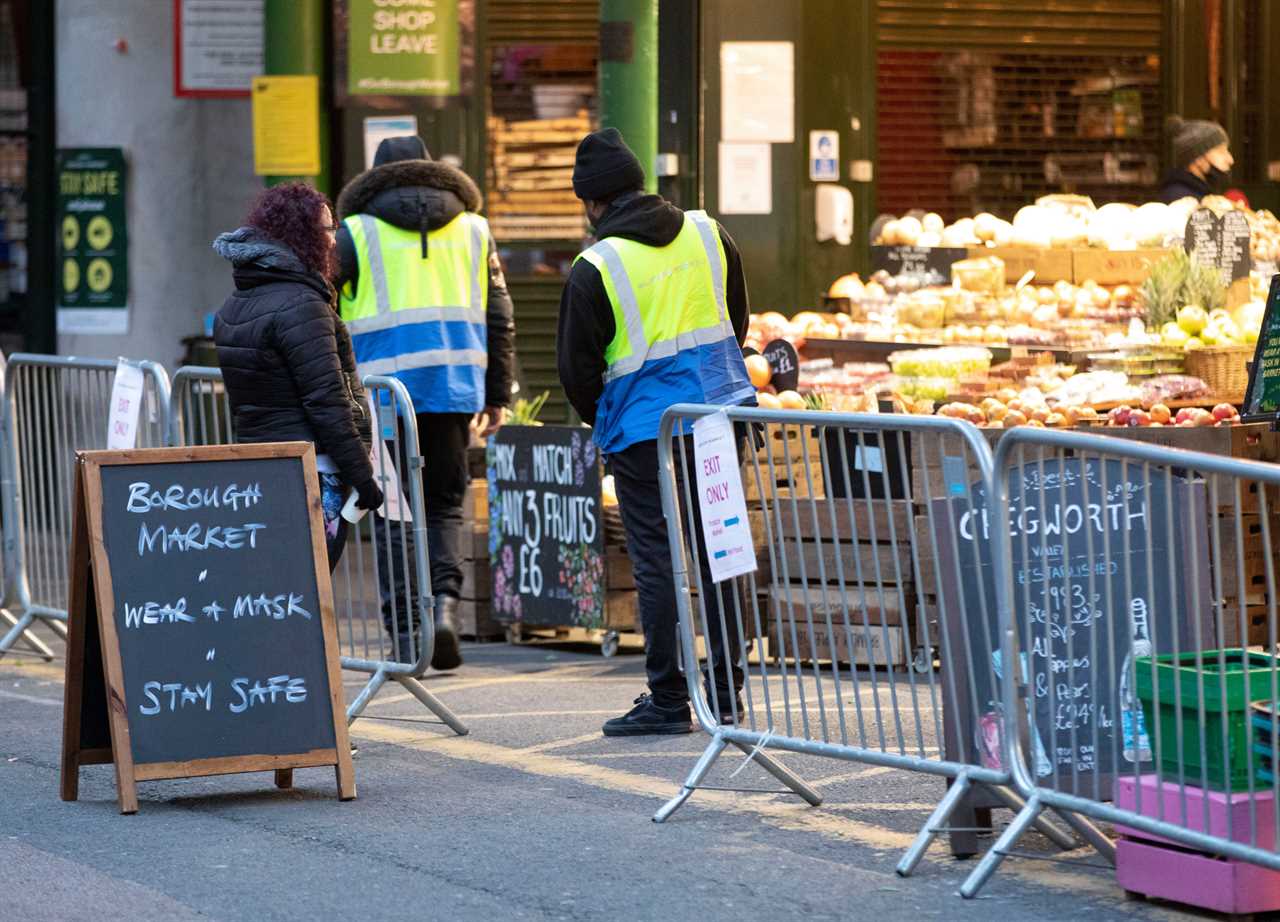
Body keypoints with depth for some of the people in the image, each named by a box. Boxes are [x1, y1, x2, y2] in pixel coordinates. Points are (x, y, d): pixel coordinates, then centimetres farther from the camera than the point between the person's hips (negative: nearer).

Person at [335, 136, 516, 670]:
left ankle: (405, 631, -1)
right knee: (444, 503, 12)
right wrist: (497, 396, 16)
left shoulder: (357, 231, 5)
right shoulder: (472, 229, 14)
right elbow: (499, 316, 12)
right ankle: (445, 601, -9)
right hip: (455, 386, 2)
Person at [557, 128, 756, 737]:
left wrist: (601, 422, 13)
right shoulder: (706, 234, 4)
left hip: (643, 429, -5)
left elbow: (577, 368, -6)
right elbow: (738, 320, 16)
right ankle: (726, 692, 14)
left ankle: (667, 700, 2)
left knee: (655, 561, 1)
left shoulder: (595, 268, -12)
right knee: (719, 551, 10)